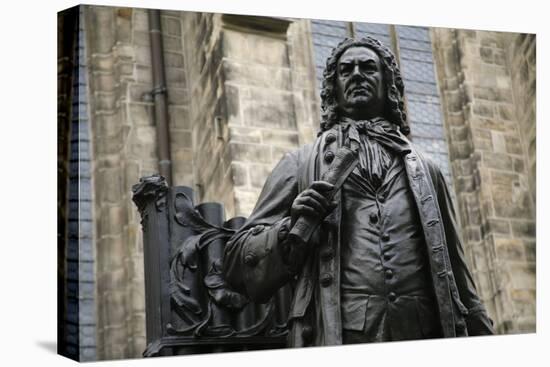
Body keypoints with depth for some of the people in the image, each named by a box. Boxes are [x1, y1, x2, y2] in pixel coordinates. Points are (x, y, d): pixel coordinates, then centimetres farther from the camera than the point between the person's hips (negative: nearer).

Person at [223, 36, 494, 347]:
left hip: (423, 337, 2)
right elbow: (240, 266, 7)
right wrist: (292, 228, -11)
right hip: (335, 342, -2)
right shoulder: (299, 165, 10)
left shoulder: (424, 169, 17)